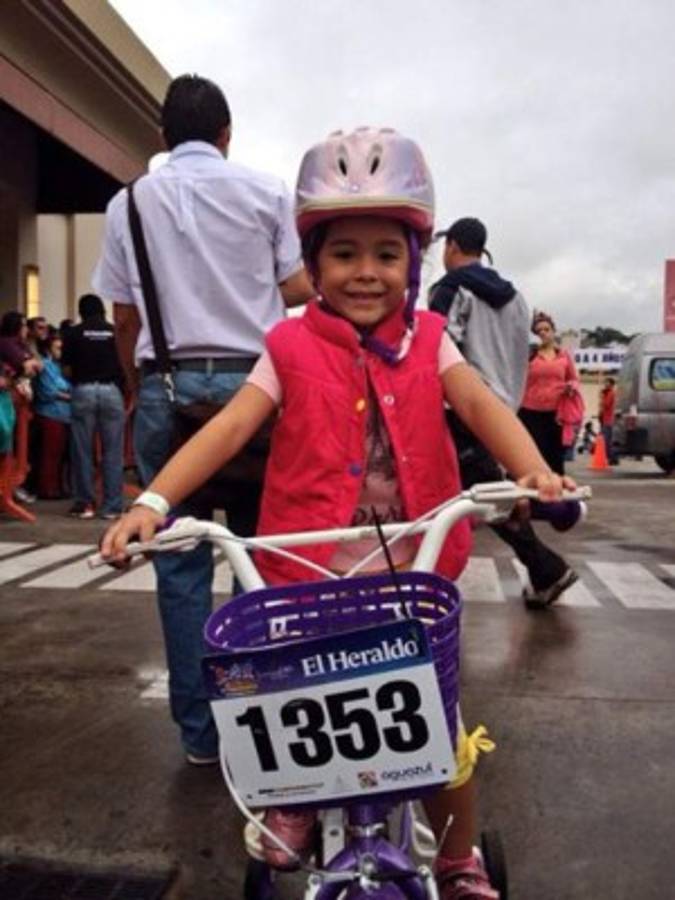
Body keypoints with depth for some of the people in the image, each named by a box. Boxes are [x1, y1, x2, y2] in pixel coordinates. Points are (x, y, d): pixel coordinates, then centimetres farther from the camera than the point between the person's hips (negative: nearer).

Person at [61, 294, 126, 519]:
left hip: (83, 391, 0)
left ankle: (84, 503, 10)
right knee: (112, 451, 3)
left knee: (82, 450, 6)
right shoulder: (115, 331, 6)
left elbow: (66, 370, 3)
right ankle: (112, 506, 4)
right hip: (112, 391, 1)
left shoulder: (73, 333, 3)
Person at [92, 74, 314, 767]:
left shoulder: (129, 203, 10)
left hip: (167, 386, 1)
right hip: (251, 379, -1)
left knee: (181, 562, 5)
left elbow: (124, 319, 8)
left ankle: (199, 731, 11)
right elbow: (299, 291, 4)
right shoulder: (264, 192, 5)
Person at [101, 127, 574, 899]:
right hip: (312, 573, -1)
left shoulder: (427, 341, 4)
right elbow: (232, 425, -10)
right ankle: (293, 800, 44)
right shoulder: (292, 348, -1)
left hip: (413, 570, 1)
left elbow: (479, 404, -10)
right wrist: (152, 500, -23)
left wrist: (531, 470, -30)